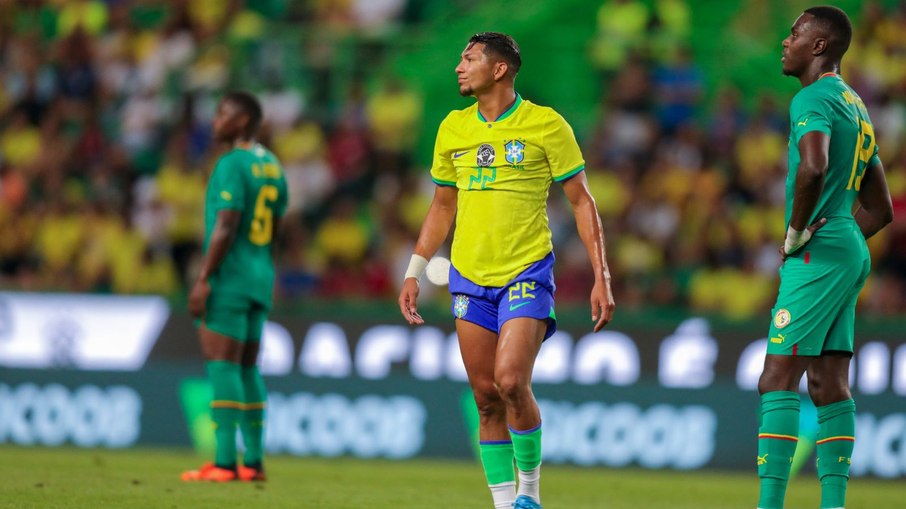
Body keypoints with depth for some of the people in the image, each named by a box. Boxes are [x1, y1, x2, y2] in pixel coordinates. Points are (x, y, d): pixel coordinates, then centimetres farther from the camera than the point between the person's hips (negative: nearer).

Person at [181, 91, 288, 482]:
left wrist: (203, 279, -19)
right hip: (259, 279, 9)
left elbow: (226, 227, -20)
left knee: (222, 366, -9)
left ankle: (224, 462, -13)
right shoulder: (272, 165, 14)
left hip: (229, 276, -9)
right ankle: (253, 461, 10)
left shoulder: (232, 165, -13)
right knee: (247, 369, 11)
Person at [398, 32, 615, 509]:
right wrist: (414, 273, 14)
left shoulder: (545, 125, -4)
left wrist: (602, 279, -6)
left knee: (511, 381, -19)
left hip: (527, 274, -4)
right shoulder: (453, 128, 9)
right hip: (469, 278, 4)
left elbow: (582, 203, 0)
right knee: (487, 399, 1)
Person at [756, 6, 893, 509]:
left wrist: (795, 235, -17)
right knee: (829, 386, 8)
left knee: (777, 381, -12)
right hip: (851, 253, 10)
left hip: (818, 255, -10)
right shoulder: (856, 107, 21)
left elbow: (814, 168, -30)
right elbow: (881, 208, 26)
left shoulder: (813, 99, -9)